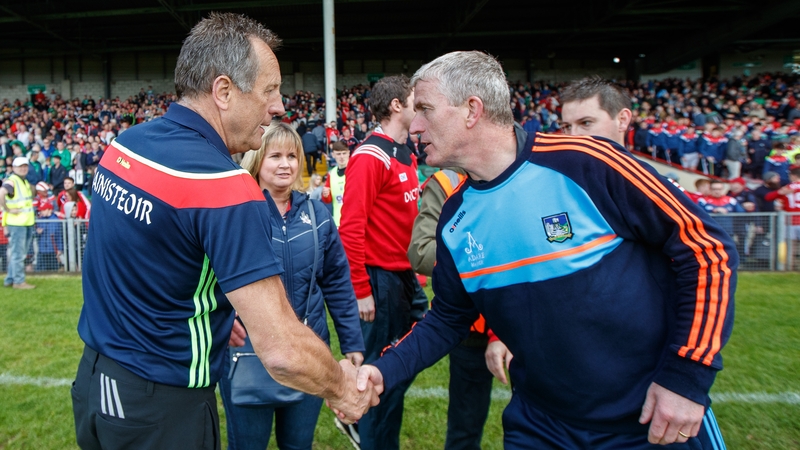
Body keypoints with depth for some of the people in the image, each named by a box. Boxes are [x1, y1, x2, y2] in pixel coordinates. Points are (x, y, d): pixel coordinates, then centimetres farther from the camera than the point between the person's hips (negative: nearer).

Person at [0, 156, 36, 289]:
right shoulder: (11, 181, -10)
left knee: (18, 253, 15)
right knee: (18, 254, -3)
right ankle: (18, 281, 4)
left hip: (27, 223, 9)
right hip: (16, 223, -9)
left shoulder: (25, 182, 17)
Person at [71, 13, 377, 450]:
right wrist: (341, 388, -11)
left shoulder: (123, 143, -3)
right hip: (161, 411, -7)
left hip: (93, 379, 8)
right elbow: (282, 350, -31)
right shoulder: (224, 187, -28)